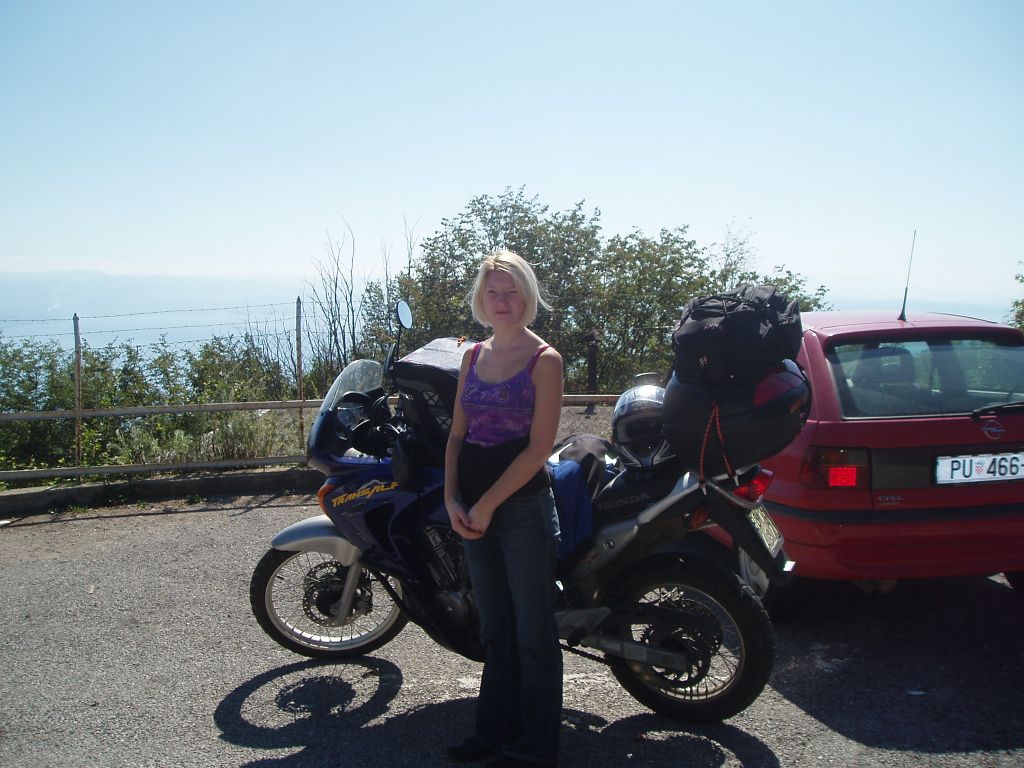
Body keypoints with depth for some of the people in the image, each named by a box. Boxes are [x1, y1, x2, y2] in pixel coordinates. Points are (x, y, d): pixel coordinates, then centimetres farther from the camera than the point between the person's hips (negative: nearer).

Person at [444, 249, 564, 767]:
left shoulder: (545, 359, -7)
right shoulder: (473, 356, 11)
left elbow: (539, 446, -13)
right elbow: (458, 432, 10)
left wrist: (487, 505, -14)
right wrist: (452, 499, -3)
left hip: (523, 506, -6)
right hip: (473, 510, 6)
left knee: (532, 631, 5)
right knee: (494, 628, 17)